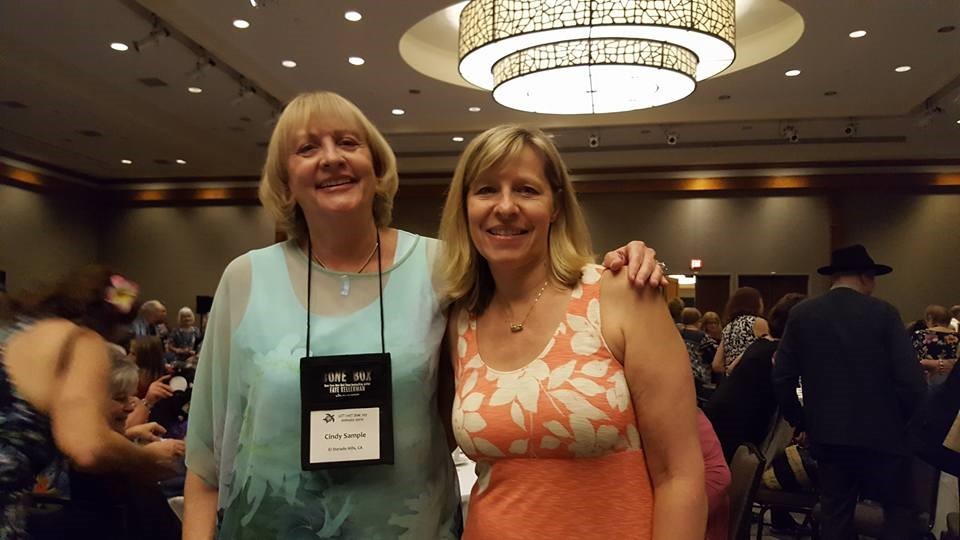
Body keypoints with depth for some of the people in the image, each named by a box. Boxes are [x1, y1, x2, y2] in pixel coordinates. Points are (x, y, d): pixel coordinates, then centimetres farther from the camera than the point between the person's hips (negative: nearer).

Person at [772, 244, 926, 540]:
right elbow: (910, 380, -12)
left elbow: (782, 377, -2)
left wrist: (801, 422, 9)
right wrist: (905, 422, 5)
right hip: (879, 433, -2)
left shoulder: (801, 314, 0)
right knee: (897, 506, 16)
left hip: (827, 435, 3)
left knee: (835, 514, 13)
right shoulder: (884, 313, -7)